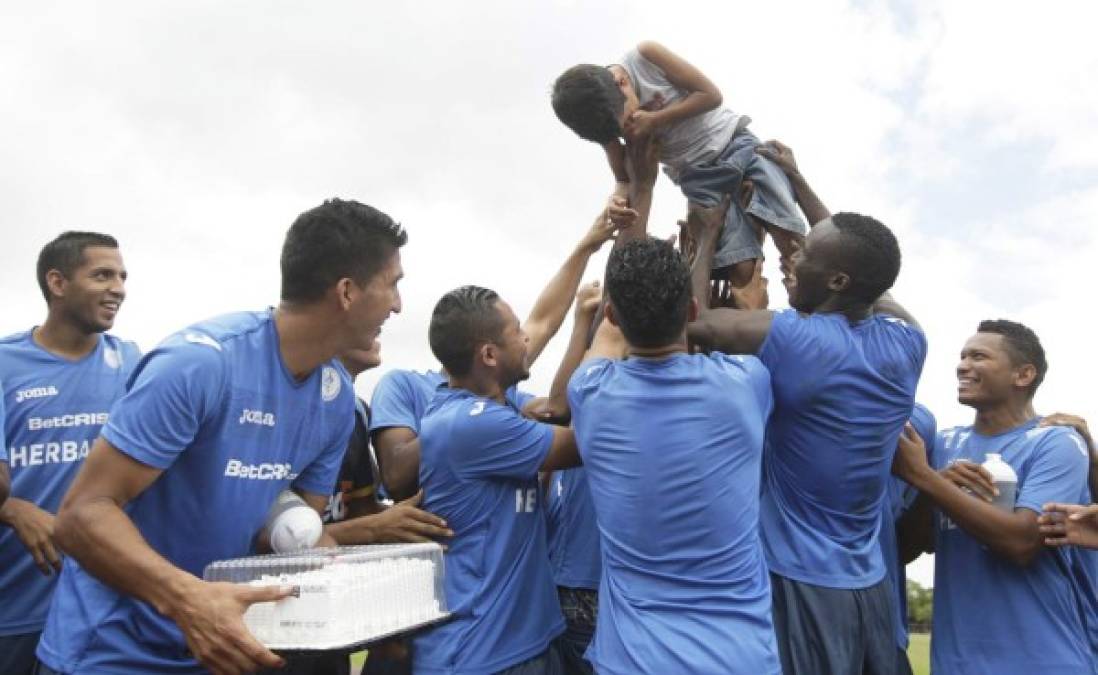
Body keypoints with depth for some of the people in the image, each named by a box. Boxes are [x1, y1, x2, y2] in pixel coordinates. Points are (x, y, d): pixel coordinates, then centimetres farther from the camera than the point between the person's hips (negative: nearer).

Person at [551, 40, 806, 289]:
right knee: (741, 273, -16)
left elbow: (712, 94, -12)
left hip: (736, 145, -1)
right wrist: (619, 196, -26)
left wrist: (654, 120, -21)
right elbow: (625, 178, -2)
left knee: (793, 246, -17)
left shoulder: (645, 57, -18)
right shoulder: (601, 117, -9)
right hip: (698, 176, 2)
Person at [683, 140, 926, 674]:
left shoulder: (797, 340, -21)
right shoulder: (907, 340, -3)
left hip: (801, 585, -6)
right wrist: (795, 180, 19)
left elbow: (691, 321, -8)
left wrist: (706, 236, 6)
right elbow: (867, 272, 15)